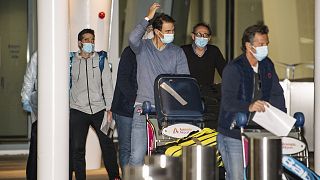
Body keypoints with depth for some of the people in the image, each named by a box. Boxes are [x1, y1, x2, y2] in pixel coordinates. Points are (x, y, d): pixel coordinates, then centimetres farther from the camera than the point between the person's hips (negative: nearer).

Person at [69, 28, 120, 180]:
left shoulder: (101, 60, 7)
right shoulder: (71, 61, 5)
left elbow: (107, 85, 4)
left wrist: (109, 109, -3)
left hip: (99, 110, 0)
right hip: (78, 110, 0)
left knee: (107, 144, 1)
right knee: (77, 148, 0)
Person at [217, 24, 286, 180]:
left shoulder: (267, 65, 9)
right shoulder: (233, 69, -13)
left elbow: (276, 94, 10)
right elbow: (227, 101, -24)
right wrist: (249, 107, -42)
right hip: (233, 135, -6)